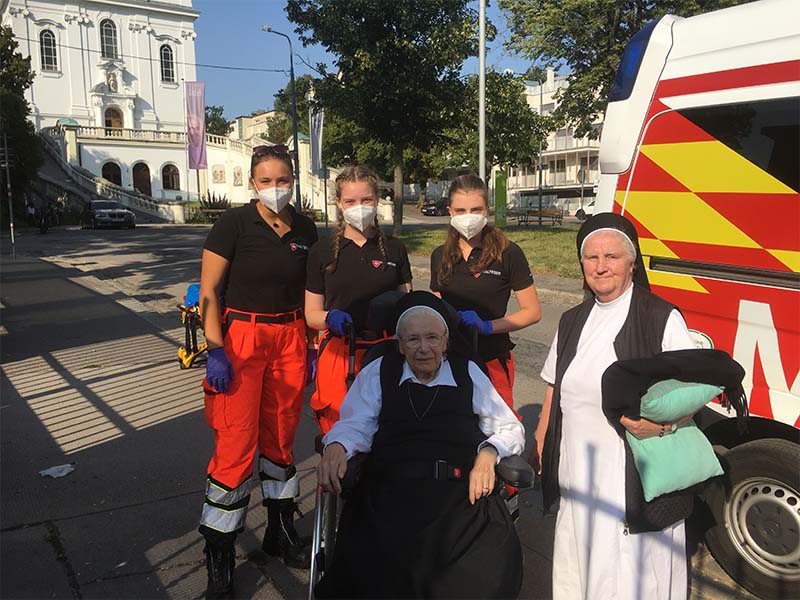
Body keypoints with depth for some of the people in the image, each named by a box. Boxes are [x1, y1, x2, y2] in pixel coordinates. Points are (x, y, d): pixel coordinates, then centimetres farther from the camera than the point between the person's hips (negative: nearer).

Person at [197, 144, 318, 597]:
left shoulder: (305, 230, 6)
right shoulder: (234, 224, -7)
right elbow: (208, 292, -7)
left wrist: (310, 348, 10)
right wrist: (215, 351, -14)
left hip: (289, 339, 4)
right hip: (240, 338, -4)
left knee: (280, 438, 14)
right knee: (237, 444, -5)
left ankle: (281, 532, 31)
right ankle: (219, 552, 11)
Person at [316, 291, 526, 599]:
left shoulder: (468, 372, 16)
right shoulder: (379, 373, 17)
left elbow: (511, 429, 20)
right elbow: (355, 424, 10)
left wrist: (488, 452, -1)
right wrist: (336, 447, -13)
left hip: (463, 495, 1)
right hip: (391, 490, 0)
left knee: (488, 571, -28)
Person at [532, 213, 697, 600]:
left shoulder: (662, 319, -9)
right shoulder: (572, 322, 10)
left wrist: (663, 423, -26)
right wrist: (539, 447, 13)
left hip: (637, 480, -5)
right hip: (577, 477, 6)